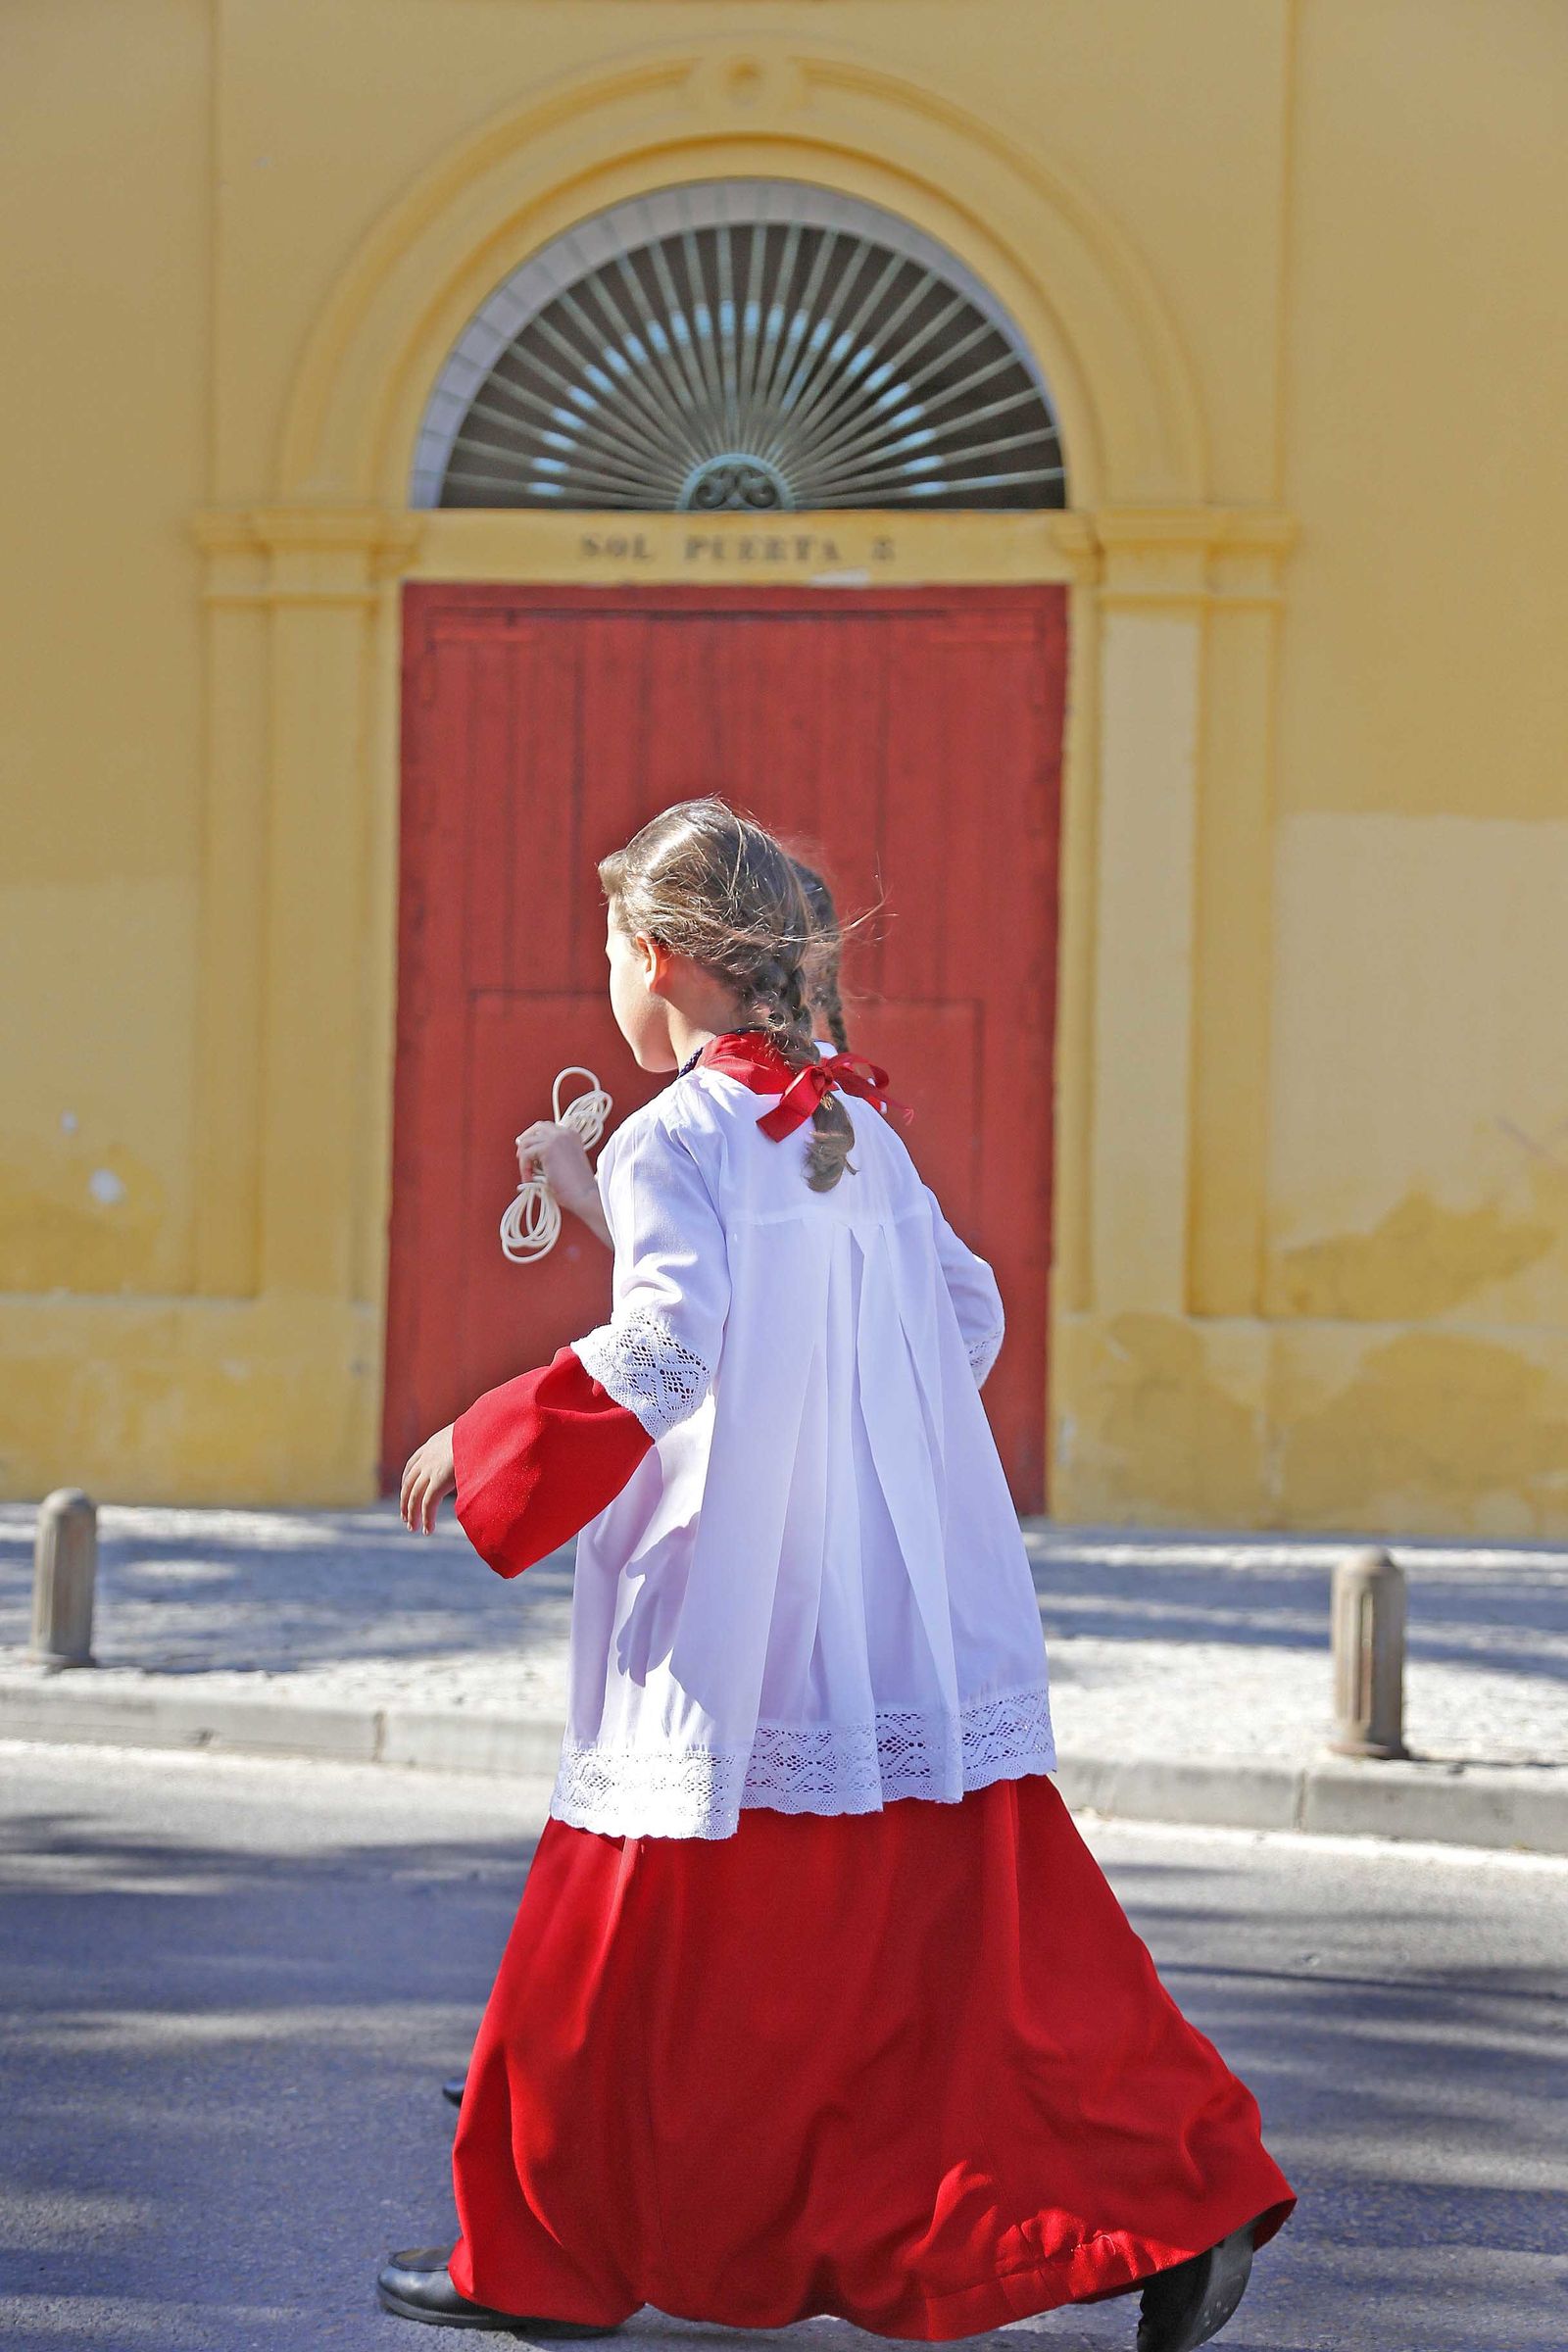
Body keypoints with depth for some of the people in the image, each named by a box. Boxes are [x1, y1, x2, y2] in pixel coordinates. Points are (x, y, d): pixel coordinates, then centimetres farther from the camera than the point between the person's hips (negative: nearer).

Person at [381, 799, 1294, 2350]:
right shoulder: (856, 1124, 11)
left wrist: (480, 1448, -16)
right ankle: (1183, 2209, 4)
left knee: (636, 1960, 6)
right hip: (920, 1630, 7)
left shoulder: (674, 1142, -11)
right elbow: (965, 1311, 17)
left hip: (743, 1641, -7)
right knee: (989, 1957, 9)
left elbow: (663, 1344, -25)